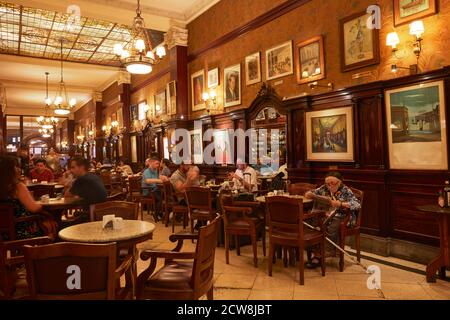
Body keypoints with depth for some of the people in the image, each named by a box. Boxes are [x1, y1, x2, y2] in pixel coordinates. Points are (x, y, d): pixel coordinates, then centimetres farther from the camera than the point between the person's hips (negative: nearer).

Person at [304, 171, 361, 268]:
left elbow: (358, 205, -17)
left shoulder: (345, 191, -6)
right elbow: (309, 194, 17)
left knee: (332, 229, -33)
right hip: (327, 215, 4)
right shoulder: (324, 188, 7)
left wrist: (340, 204, -28)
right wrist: (310, 194, -8)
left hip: (342, 217, -4)